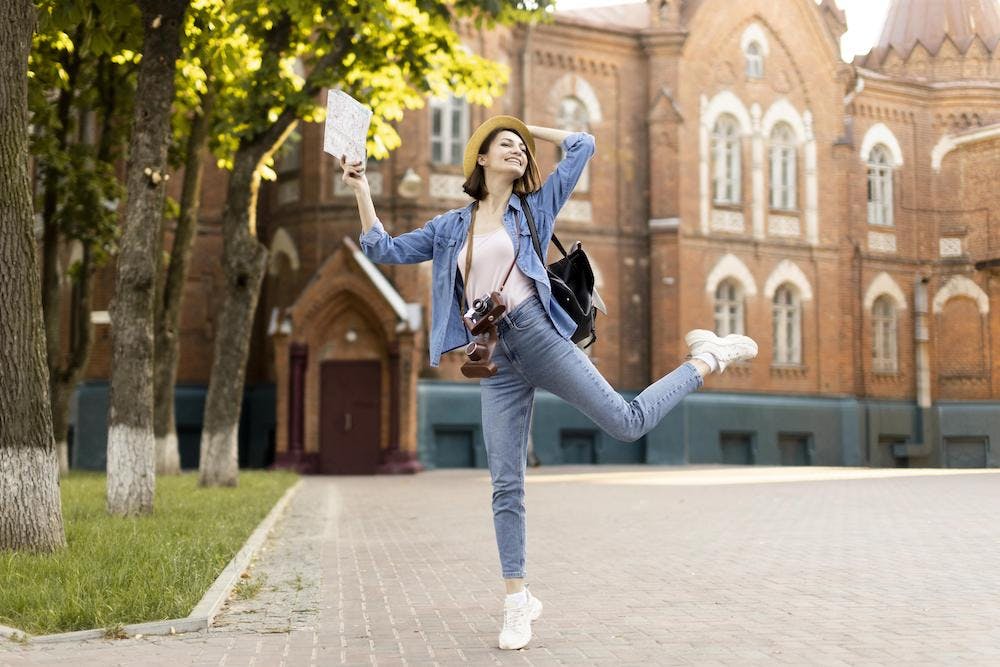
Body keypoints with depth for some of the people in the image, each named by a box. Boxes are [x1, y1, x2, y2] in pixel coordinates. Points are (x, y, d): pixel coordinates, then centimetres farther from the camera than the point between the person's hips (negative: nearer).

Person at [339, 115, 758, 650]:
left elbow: (582, 145, 11)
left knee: (627, 422, -8)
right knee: (505, 484, 0)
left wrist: (528, 128, 21)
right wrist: (362, 191, 12)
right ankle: (517, 600, 8)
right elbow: (385, 251, 17)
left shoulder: (535, 207, 11)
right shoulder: (451, 227, 17)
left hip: (539, 334, -2)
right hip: (495, 359, 2)